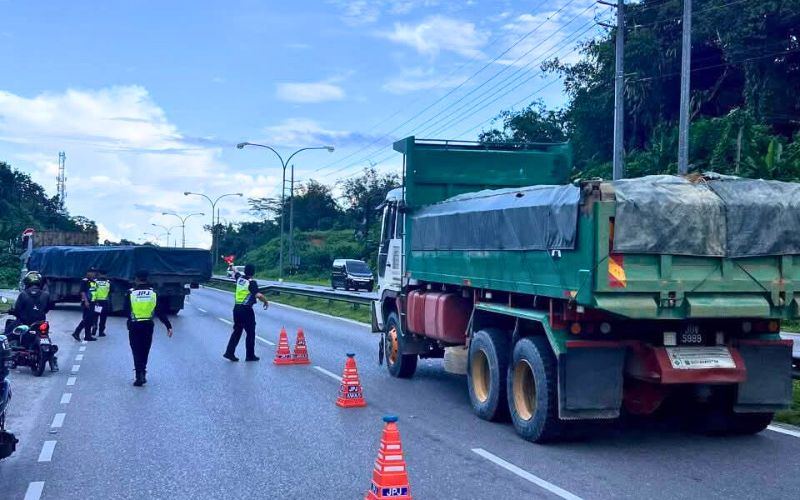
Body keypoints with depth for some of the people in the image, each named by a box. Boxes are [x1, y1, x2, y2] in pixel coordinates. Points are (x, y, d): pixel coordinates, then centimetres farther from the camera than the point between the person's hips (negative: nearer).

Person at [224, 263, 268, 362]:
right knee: (250, 333, 4)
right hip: (246, 309, -7)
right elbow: (258, 295, -28)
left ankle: (229, 352, 12)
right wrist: (266, 302, -10)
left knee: (237, 331, 16)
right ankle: (250, 355, 8)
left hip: (236, 308, 7)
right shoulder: (252, 283, -14)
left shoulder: (239, 278, 6)